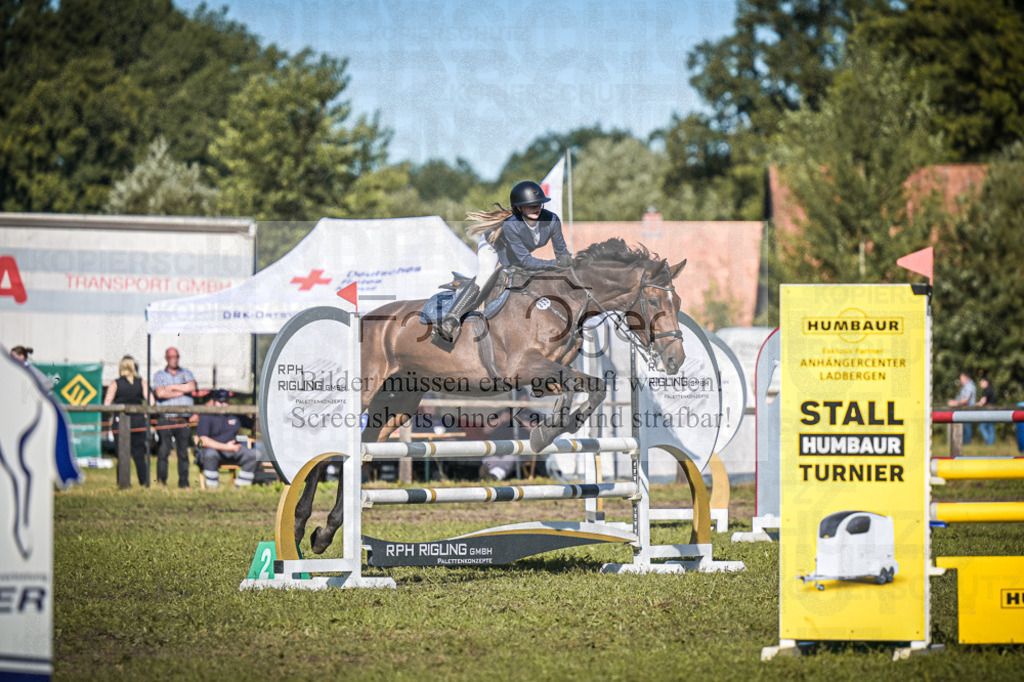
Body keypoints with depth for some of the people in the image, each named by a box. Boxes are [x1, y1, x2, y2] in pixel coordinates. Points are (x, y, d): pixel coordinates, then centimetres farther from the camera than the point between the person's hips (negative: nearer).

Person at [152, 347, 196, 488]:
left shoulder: (186, 373, 16)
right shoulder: (159, 375, 11)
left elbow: (192, 387, -5)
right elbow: (160, 393, -7)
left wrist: (171, 387, -4)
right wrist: (181, 391, -3)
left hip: (183, 420, 1)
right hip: (165, 420, -1)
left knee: (183, 452, 2)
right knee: (163, 451, -9)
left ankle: (183, 482, 6)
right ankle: (161, 481, -6)